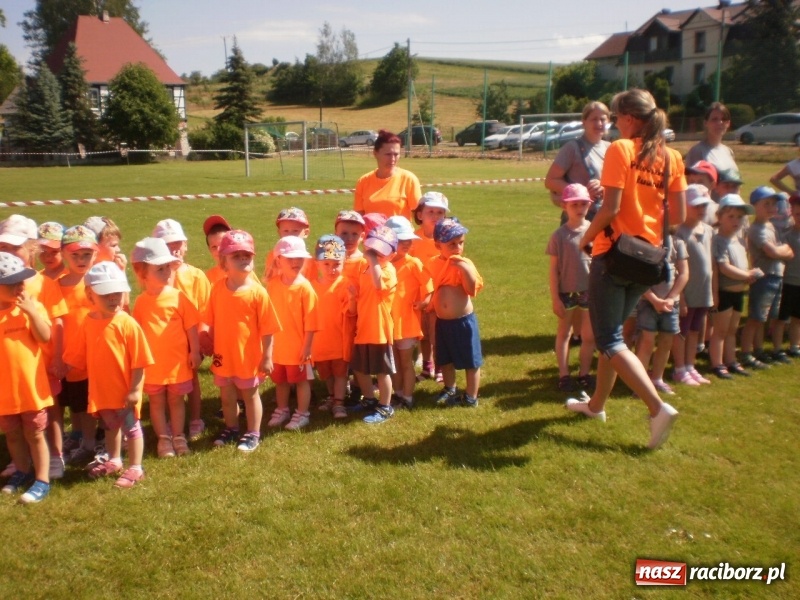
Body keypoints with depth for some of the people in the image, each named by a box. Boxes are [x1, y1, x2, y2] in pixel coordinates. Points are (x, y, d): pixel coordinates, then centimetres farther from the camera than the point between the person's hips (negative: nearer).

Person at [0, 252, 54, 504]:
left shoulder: (32, 306, -6)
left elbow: (45, 337, -17)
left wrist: (31, 312, -23)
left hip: (31, 384, -2)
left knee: (35, 434, 7)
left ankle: (42, 481, 17)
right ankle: (22, 472, 39)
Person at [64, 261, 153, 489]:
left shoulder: (127, 323, -19)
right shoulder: (89, 322, -3)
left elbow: (139, 362, -17)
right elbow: (80, 355, 8)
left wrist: (135, 389, -17)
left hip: (125, 391, -6)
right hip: (101, 389, 6)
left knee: (131, 427, 8)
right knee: (110, 426, 24)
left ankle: (135, 468, 20)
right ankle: (114, 461, 43)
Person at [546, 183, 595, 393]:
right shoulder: (559, 235, -6)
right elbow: (553, 268, -5)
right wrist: (555, 298, -7)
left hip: (590, 291, 2)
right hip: (566, 292, -2)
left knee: (589, 335, 8)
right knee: (564, 333, 10)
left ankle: (584, 373, 23)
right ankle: (564, 374, 19)